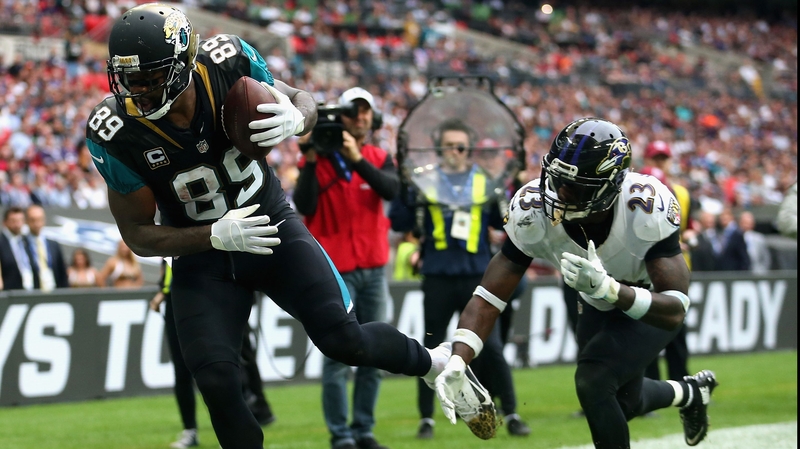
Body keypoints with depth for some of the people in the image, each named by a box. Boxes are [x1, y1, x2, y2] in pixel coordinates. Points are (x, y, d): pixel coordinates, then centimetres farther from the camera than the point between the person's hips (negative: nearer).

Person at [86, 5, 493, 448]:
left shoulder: (228, 62, -21)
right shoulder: (115, 134, -22)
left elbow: (303, 99, -2)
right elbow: (138, 234, -12)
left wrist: (296, 119, -28)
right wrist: (216, 236, -28)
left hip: (271, 225, 0)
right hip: (201, 250, 0)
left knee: (343, 340, -10)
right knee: (217, 382, -14)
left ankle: (436, 363, 20)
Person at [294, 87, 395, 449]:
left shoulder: (379, 159, 9)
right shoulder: (319, 159, 0)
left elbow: (391, 189, -12)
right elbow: (304, 207, -13)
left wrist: (357, 158, -23)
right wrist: (311, 159, -19)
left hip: (373, 269, 4)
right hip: (336, 270, -4)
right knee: (338, 355, -10)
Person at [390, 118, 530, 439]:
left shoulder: (485, 182, 7)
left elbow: (502, 222, 6)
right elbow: (399, 223, 0)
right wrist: (405, 192, -14)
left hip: (477, 277, 0)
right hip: (438, 277, 0)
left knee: (491, 347, -4)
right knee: (432, 349, 6)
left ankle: (511, 415, 5)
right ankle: (426, 418, 15)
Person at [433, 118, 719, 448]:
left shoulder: (647, 208, -40)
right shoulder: (534, 212, -31)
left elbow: (674, 310, -40)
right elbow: (490, 296, -27)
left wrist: (605, 287, -56)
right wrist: (455, 364, -42)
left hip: (653, 302, -5)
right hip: (599, 305, 5)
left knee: (593, 381, -26)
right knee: (624, 403, 20)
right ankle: (690, 393, 54)